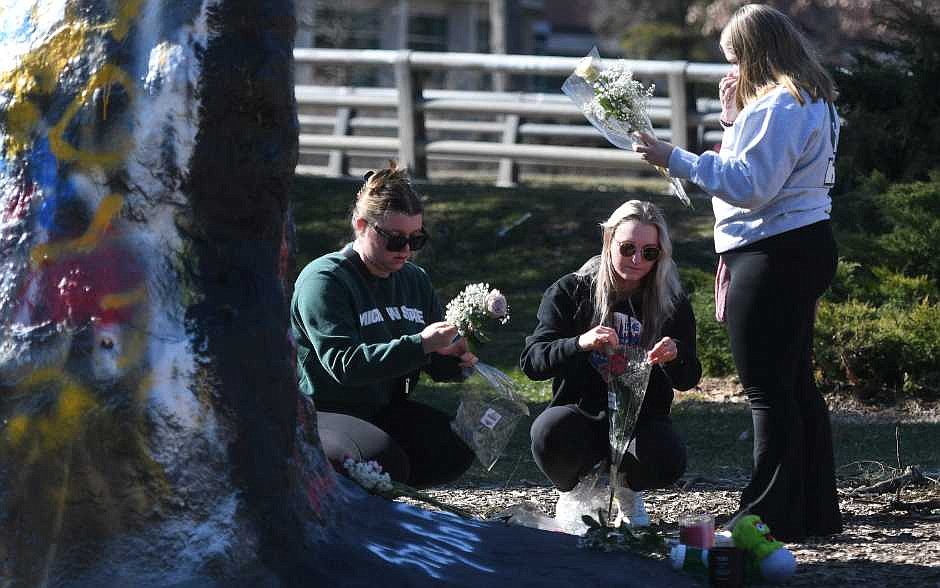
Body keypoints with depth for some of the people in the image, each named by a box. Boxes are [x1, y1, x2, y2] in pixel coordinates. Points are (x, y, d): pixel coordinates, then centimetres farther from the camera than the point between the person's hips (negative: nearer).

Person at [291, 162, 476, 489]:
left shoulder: (415, 281, 10)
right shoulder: (323, 280, -14)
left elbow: (437, 364, 14)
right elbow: (343, 363, -27)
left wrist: (458, 358, -11)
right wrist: (419, 345, -34)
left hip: (386, 410, 7)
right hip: (322, 411, -7)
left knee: (456, 449, -17)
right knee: (384, 461, -33)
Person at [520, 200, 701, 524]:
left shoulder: (672, 303, 3)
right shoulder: (570, 292, -2)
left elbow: (688, 380, 2)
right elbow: (531, 361, -10)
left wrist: (674, 357, -23)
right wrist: (580, 344, -30)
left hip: (640, 420, 1)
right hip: (580, 413, -1)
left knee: (668, 460, -33)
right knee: (551, 431, -37)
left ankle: (627, 485, 7)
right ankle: (575, 488, 1)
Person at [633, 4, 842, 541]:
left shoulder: (778, 106, -17)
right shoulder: (810, 101, 16)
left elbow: (750, 186, -22)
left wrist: (676, 159, -20)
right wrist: (735, 117, 18)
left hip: (774, 255, -11)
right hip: (806, 249, 11)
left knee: (768, 388, -8)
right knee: (796, 382, 16)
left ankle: (773, 515, -7)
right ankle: (816, 509, 21)